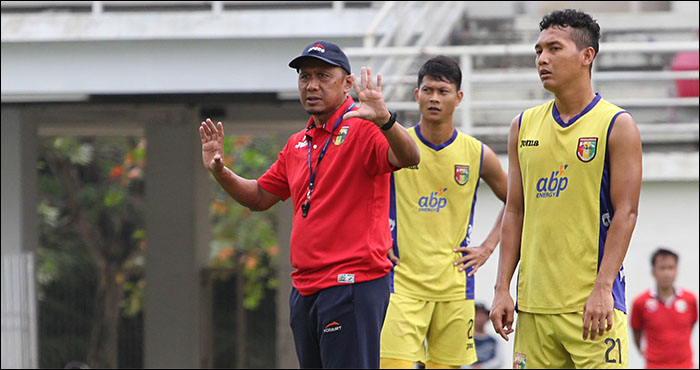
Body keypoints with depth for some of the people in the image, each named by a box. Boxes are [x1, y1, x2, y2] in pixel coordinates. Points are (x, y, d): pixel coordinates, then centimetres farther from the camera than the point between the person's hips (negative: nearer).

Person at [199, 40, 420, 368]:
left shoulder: (363, 129, -7)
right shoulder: (297, 144, 18)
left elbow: (408, 158, -25)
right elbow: (259, 197, 27)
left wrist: (384, 120, -43)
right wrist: (219, 171, 11)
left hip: (353, 283, -8)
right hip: (304, 289, 8)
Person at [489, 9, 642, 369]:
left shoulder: (617, 125, -3)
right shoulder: (524, 126, 13)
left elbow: (626, 213, -8)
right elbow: (515, 212, 14)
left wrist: (602, 288, -17)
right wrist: (502, 288, 6)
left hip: (591, 303, -5)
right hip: (533, 303, 5)